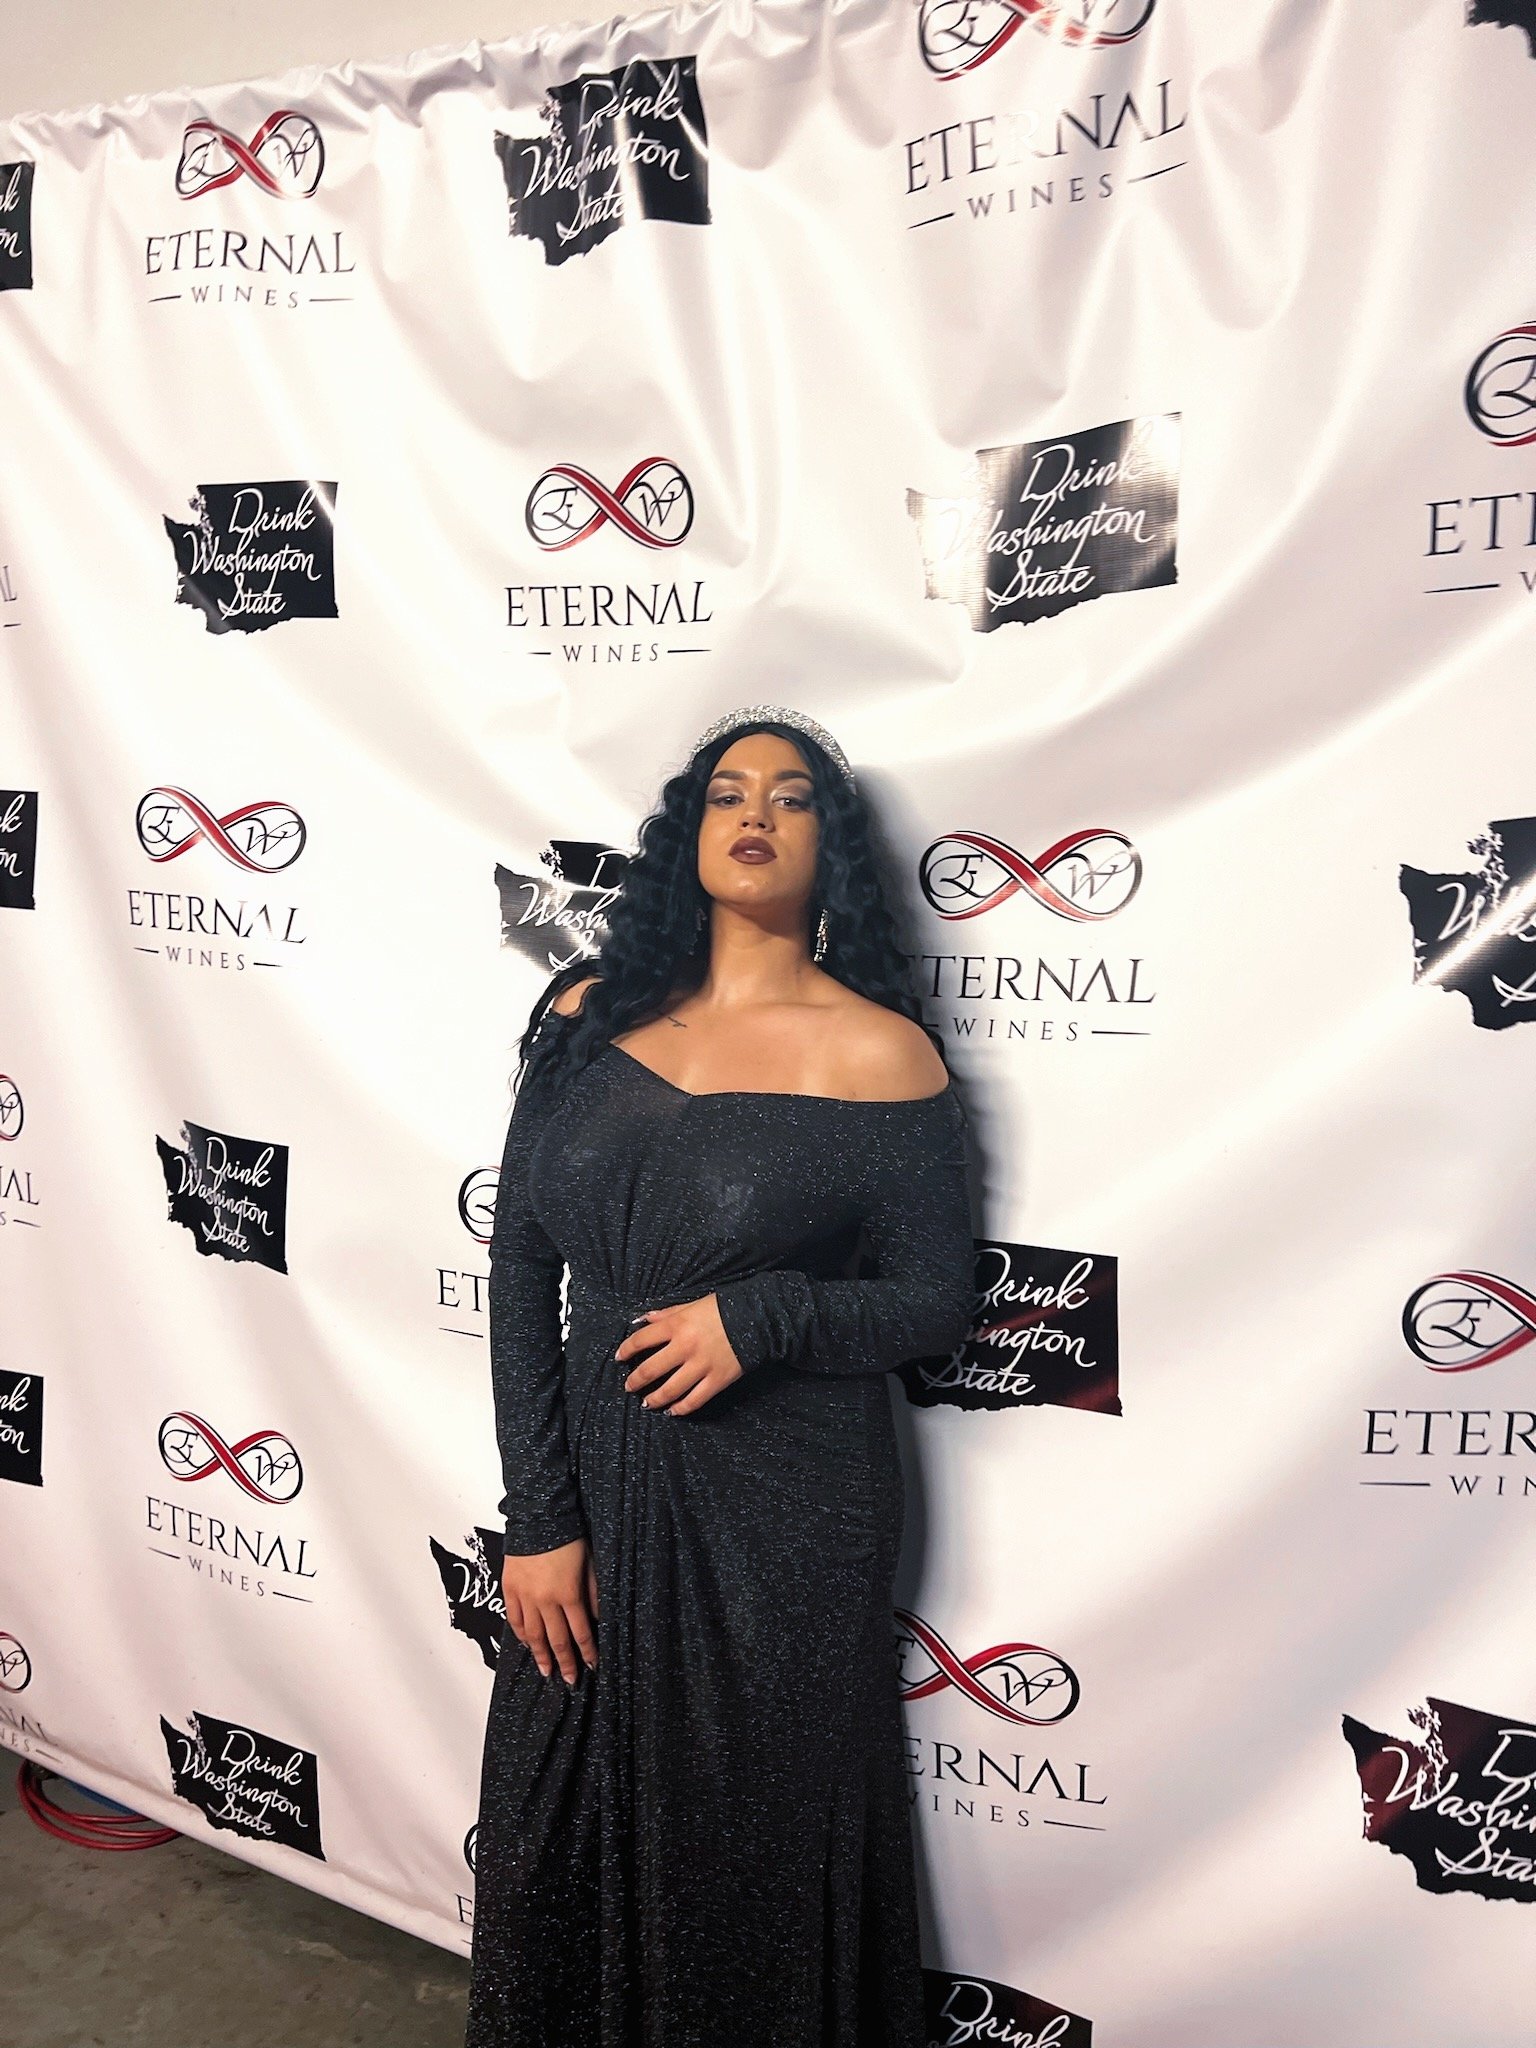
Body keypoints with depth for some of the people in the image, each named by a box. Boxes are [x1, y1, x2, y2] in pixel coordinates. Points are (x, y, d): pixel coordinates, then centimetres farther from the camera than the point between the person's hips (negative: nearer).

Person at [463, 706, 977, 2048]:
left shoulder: (877, 1053, -9)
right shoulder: (590, 1016, 0)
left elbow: (940, 1297, -3)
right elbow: (520, 1274, -1)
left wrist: (762, 1317, -20)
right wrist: (538, 1519, -5)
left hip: (781, 1522, -3)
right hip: (592, 1489, 4)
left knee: (755, 1851, 14)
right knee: (570, 1831, 21)